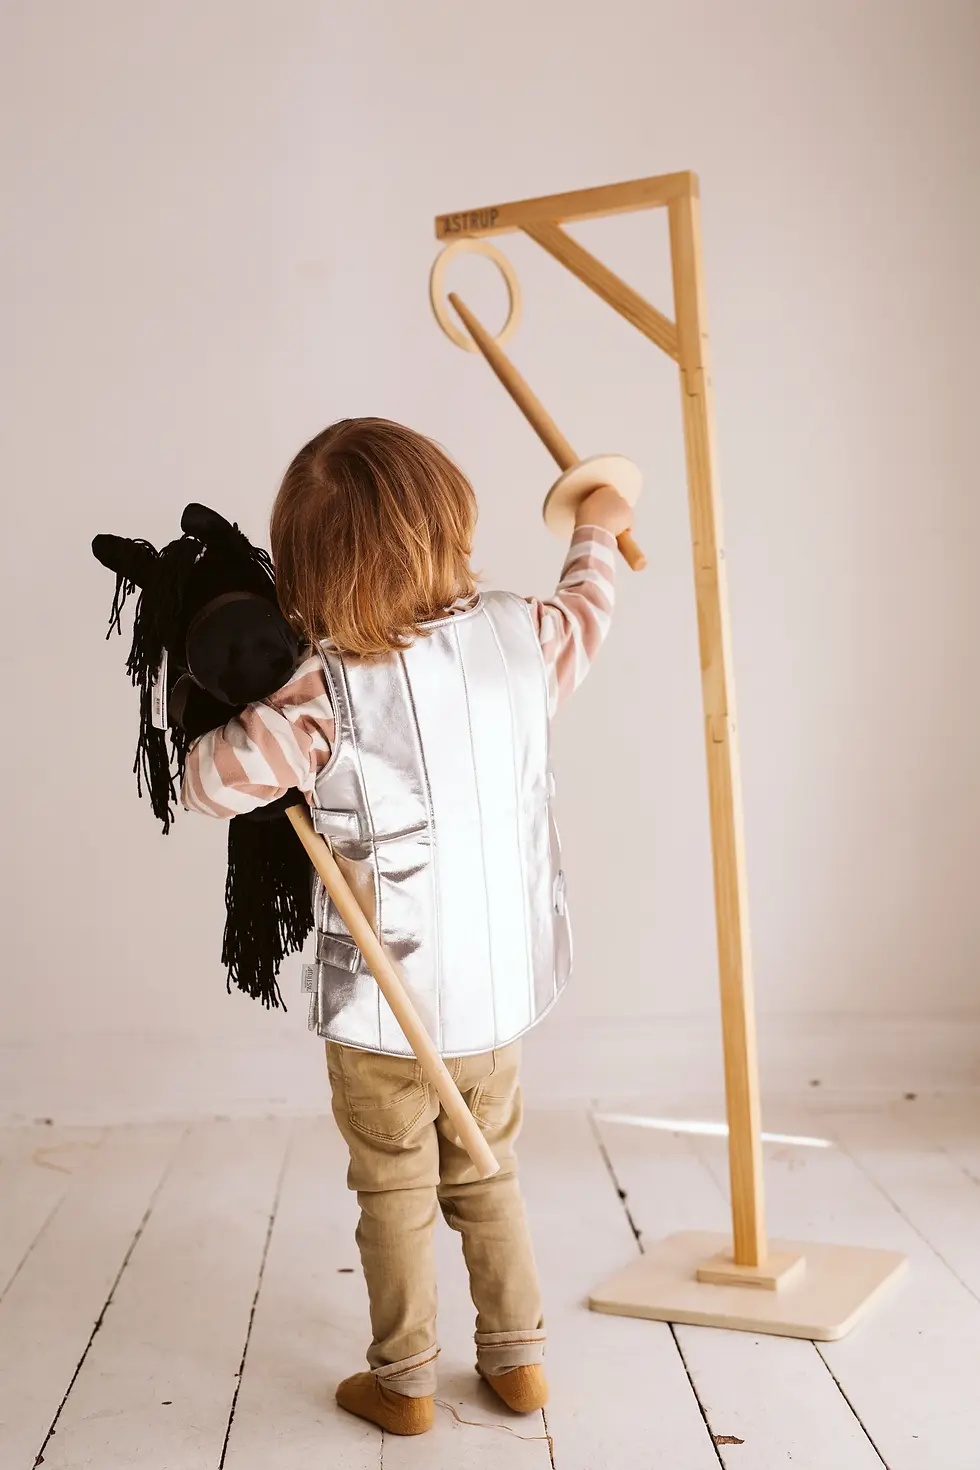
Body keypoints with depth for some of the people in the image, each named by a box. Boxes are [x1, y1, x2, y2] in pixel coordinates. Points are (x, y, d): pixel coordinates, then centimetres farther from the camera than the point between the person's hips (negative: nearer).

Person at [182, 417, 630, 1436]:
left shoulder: (326, 692, -21)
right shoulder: (516, 638, -7)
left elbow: (211, 782, -17)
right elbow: (586, 613, 16)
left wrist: (211, 729, 5)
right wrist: (596, 532, 35)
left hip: (385, 1008, -4)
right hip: (500, 989, 5)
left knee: (396, 1196, 13)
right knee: (488, 1179, 22)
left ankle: (403, 1382, 26)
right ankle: (517, 1358, 32)